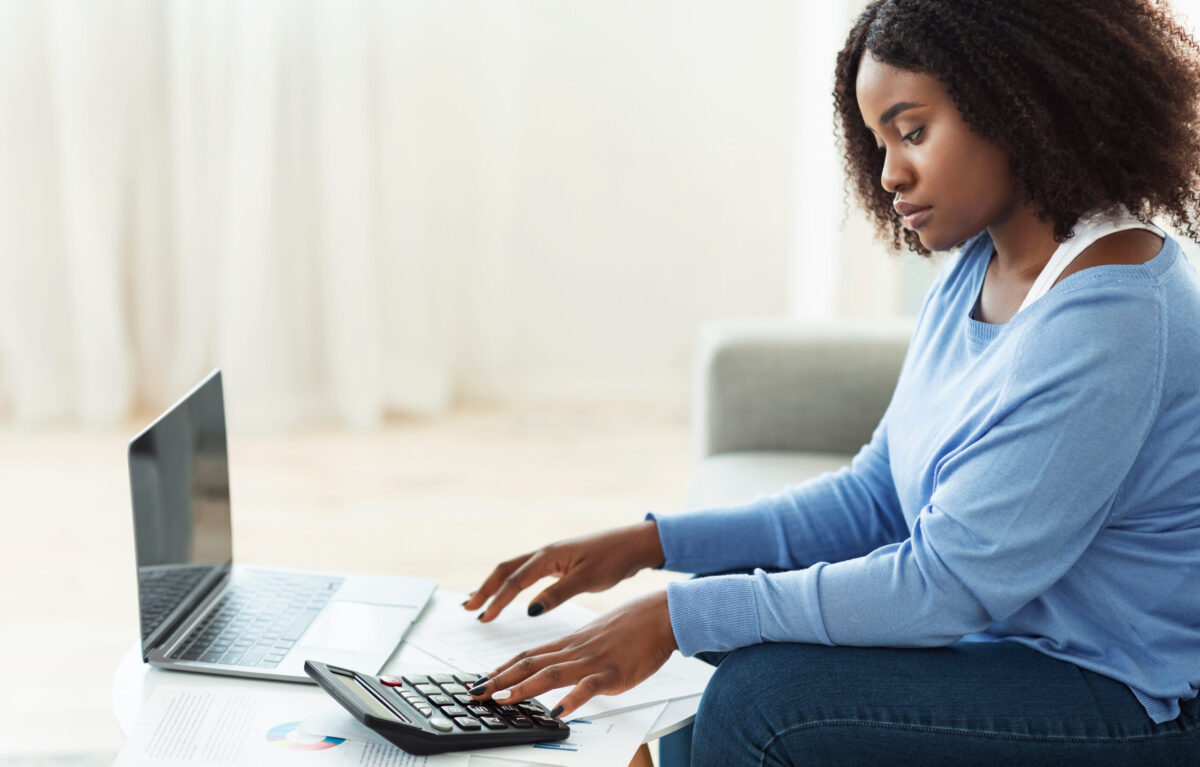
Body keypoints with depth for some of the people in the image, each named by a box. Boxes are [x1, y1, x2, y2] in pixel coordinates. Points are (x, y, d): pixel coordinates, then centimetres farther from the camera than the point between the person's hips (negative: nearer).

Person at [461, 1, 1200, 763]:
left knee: (765, 699, -21)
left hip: (1133, 703, -9)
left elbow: (948, 582, -26)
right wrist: (652, 543, -3)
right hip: (1003, 636, 9)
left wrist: (676, 616, -24)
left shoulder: (1110, 318, -25)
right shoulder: (977, 271, 5)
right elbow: (873, 496, 7)